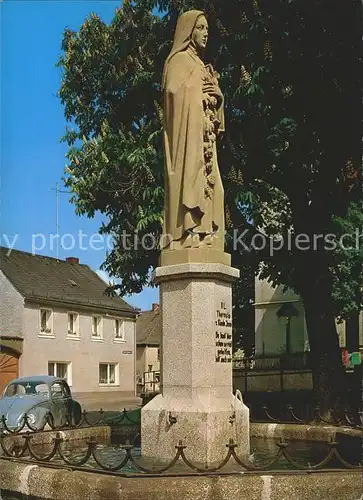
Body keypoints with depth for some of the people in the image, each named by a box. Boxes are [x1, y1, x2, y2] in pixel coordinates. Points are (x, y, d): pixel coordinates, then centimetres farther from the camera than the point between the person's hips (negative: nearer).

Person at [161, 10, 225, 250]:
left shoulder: (201, 66, 27)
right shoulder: (179, 61, 2)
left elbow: (212, 104, 24)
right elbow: (174, 90, -17)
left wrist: (218, 95, 3)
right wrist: (201, 89, -5)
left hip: (205, 137, 9)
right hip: (188, 132, -9)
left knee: (208, 184, 0)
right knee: (191, 177, -18)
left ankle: (204, 239, -3)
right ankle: (189, 237, -23)